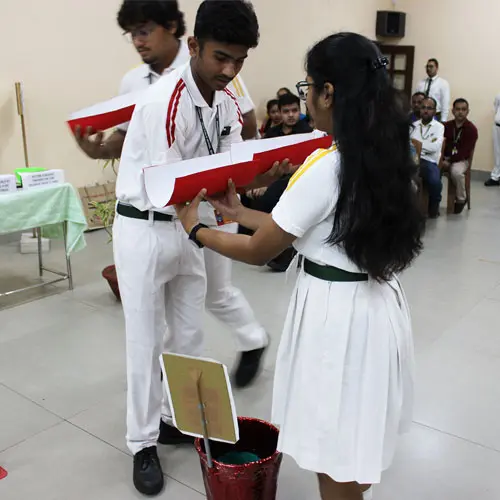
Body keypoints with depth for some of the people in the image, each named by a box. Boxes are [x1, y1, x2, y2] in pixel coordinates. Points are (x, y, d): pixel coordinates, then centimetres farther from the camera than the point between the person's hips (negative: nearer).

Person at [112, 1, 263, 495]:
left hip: (190, 226, 7)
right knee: (145, 341, 4)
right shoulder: (164, 100, -23)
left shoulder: (229, 104, 0)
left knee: (189, 334, 14)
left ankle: (176, 417, 33)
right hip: (144, 229, -7)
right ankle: (143, 443, 20)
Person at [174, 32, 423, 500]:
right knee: (356, 441, 26)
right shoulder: (385, 155, 3)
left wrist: (195, 228, 3)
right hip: (379, 303, 9)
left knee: (335, 457, 13)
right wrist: (238, 211, 13)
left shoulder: (325, 166, -22)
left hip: (336, 311, -8)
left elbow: (259, 251, -13)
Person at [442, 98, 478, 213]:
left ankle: (461, 199, -10)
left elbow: (465, 151, -14)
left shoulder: (472, 129, -8)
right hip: (445, 158, 4)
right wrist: (444, 159, -16)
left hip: (461, 160, -4)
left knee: (456, 172, -36)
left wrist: (449, 161, -20)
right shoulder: (446, 126, 5)